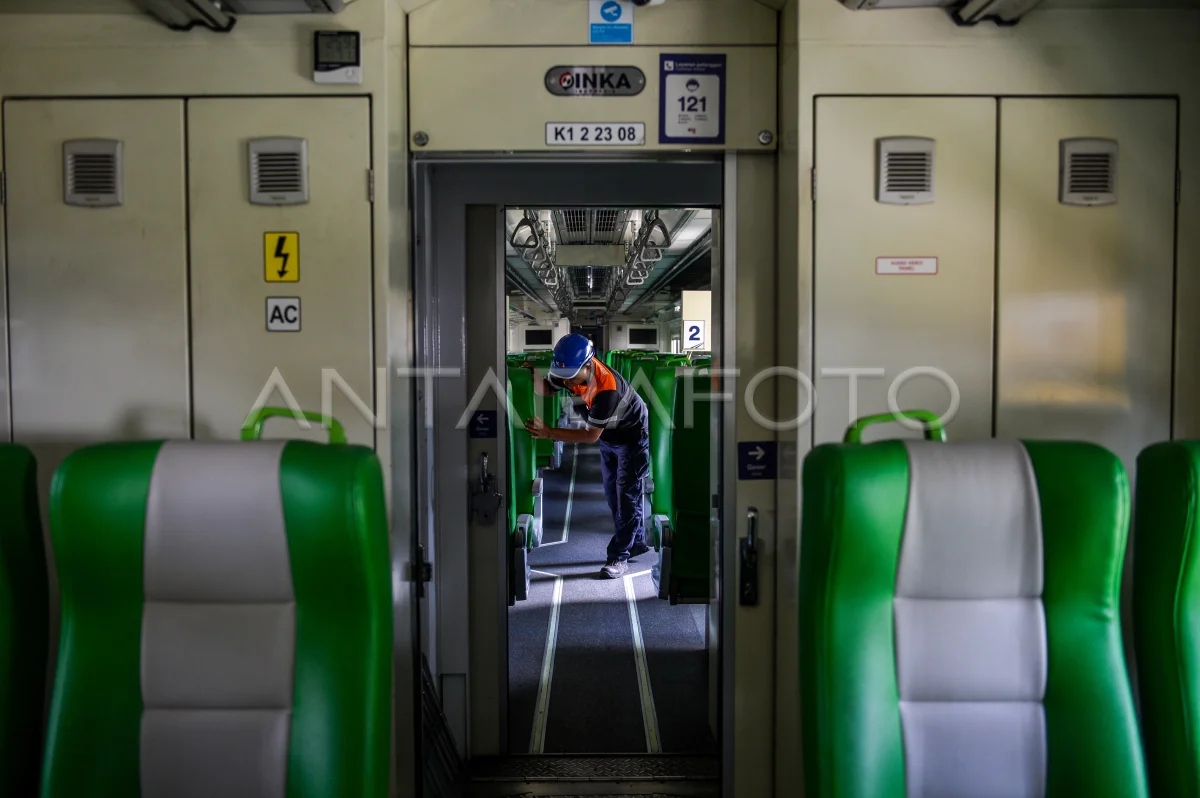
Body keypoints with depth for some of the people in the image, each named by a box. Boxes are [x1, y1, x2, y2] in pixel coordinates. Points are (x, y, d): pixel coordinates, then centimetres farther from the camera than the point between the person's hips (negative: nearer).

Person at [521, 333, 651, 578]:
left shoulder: (606, 387, -40)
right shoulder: (570, 368, -20)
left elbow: (591, 435, -33)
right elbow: (547, 389, -3)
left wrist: (549, 433, -35)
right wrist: (533, 376, -25)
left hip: (632, 437, -8)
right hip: (609, 437, 8)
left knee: (626, 495, -4)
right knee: (612, 493, 15)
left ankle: (619, 556, 3)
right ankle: (636, 542, 30)